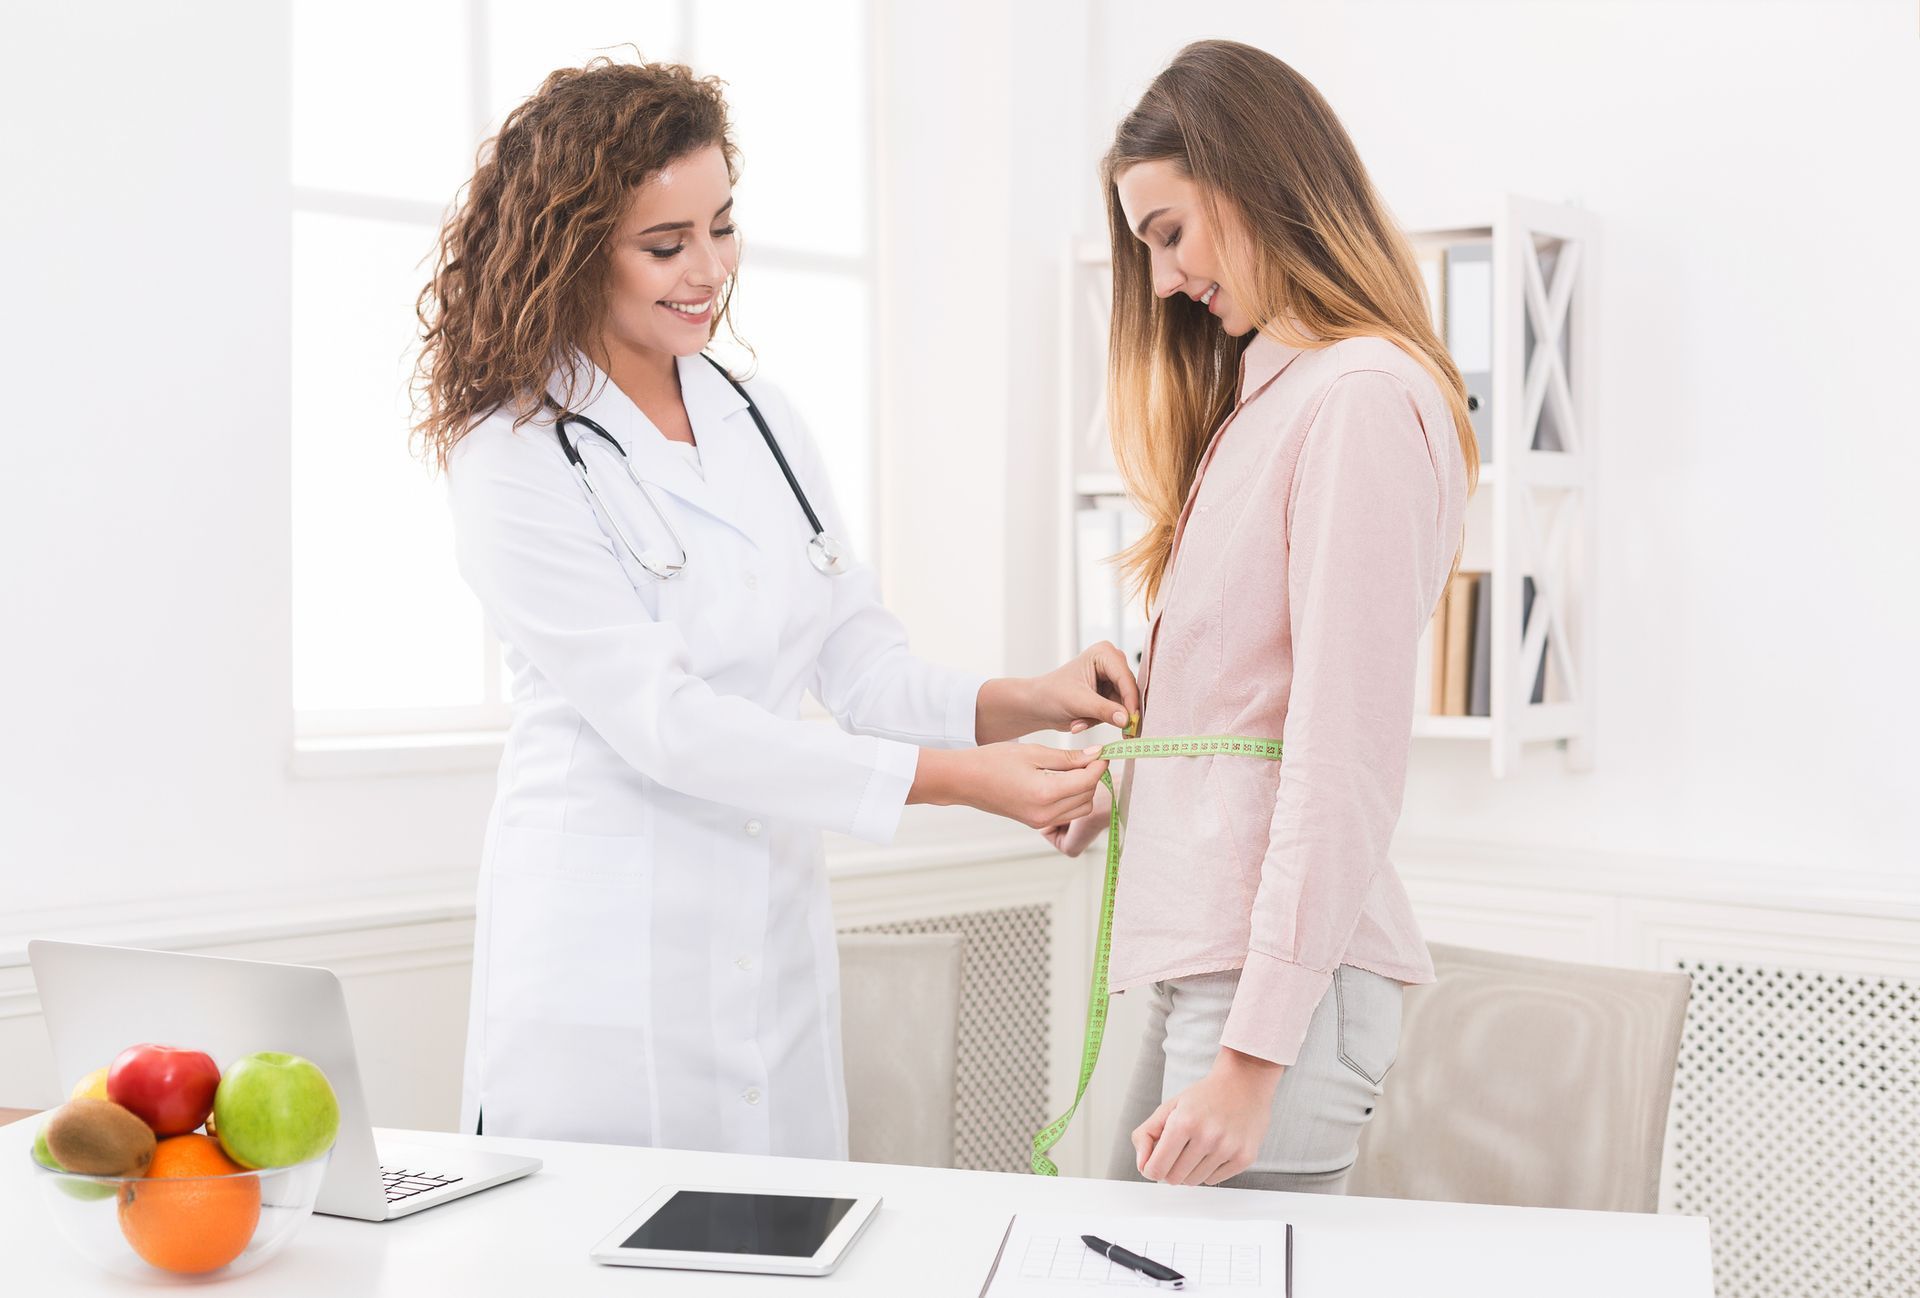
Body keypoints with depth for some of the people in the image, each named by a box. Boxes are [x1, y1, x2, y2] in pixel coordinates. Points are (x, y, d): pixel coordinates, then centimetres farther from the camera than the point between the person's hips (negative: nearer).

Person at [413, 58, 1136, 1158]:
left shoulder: (765, 421, 9)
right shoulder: (515, 459, -10)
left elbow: (862, 663, 8)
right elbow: (662, 722, -17)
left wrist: (1020, 703, -12)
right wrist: (961, 777, -21)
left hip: (779, 952, 5)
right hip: (604, 977, -5)